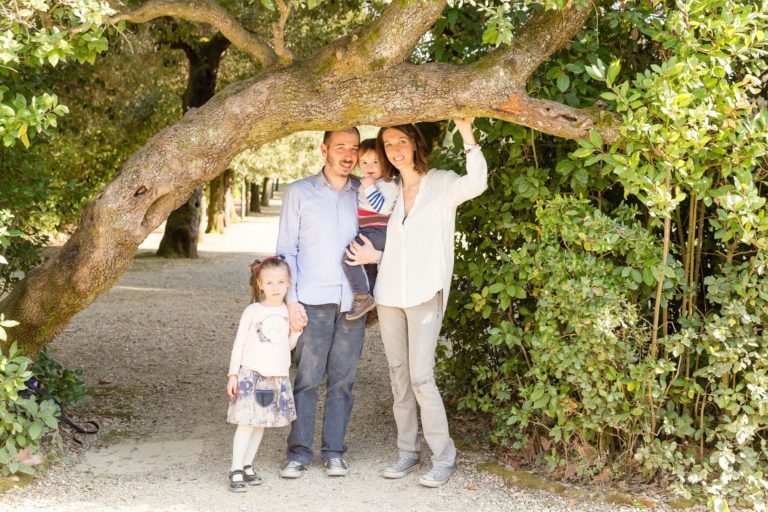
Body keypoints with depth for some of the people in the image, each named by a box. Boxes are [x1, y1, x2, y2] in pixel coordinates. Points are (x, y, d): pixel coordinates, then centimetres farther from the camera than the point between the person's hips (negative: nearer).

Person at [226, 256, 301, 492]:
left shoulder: (289, 312, 6)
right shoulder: (252, 311, -5)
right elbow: (239, 343, -2)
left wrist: (297, 331, -4)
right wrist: (233, 374, -5)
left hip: (278, 377, 4)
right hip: (251, 375, -4)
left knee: (261, 423, 8)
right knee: (246, 423, -9)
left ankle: (247, 466, 17)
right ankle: (236, 471, -5)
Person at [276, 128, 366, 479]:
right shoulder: (299, 193, 6)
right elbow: (286, 250, 4)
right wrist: (291, 299, -4)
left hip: (352, 302, 2)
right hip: (313, 303, -2)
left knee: (342, 381, 5)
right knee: (307, 379, -3)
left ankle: (334, 451, 13)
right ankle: (299, 453, 5)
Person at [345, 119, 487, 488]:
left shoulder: (442, 184, -2)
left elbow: (476, 182, -24)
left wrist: (467, 135, -32)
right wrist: (374, 256, 1)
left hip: (424, 294, -5)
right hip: (389, 293, 6)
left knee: (421, 377, -10)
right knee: (398, 374, 9)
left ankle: (444, 458, 2)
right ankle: (407, 452, 19)